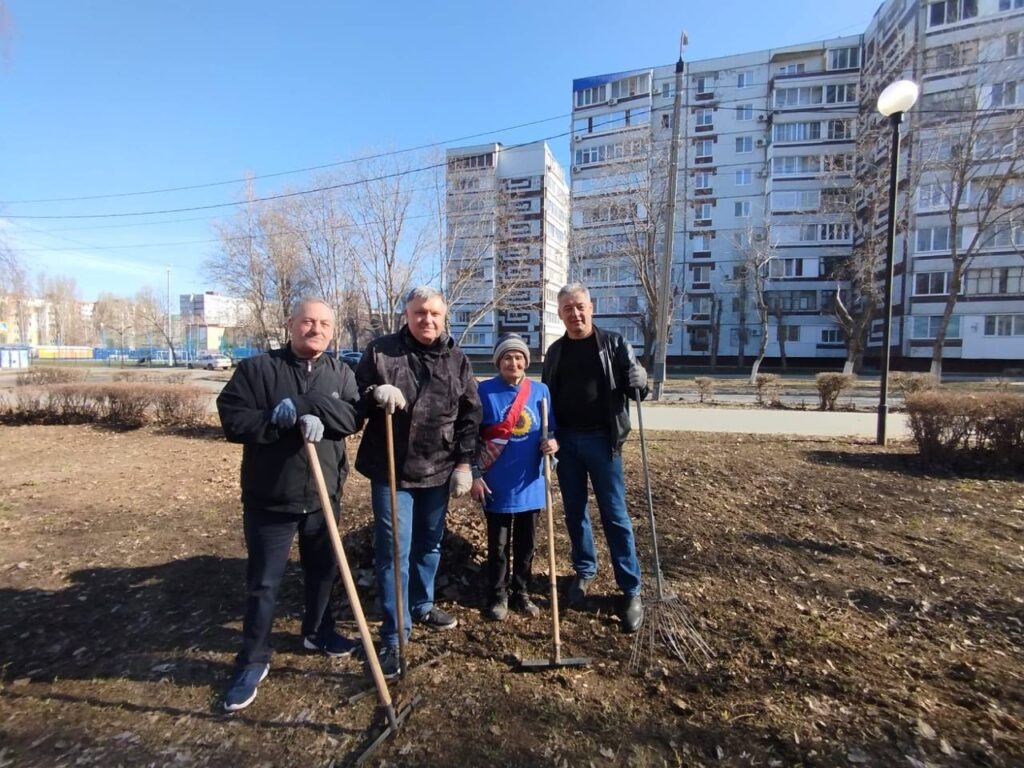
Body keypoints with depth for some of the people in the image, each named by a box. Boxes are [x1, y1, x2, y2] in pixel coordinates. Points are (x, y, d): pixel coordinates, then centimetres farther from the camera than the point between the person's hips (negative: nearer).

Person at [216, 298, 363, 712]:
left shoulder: (340, 374, 1)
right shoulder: (256, 368, -6)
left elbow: (352, 418, -12)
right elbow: (233, 419, -14)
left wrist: (303, 405, -26)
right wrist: (292, 422, -23)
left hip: (323, 495, 4)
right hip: (270, 499, -3)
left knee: (324, 571, 20)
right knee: (263, 583, 9)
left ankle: (318, 632, 44)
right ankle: (253, 661, 28)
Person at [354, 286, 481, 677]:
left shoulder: (457, 360, 4)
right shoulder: (380, 350, -4)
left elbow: (470, 415, 5)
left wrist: (464, 462, 0)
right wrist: (374, 394, -22)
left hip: (439, 470, 3)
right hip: (391, 470, -3)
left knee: (429, 545, 19)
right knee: (393, 552, 1)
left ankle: (422, 606, 42)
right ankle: (393, 636, 16)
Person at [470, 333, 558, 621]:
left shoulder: (541, 391, 0)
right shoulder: (485, 391, -8)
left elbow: (550, 429, 8)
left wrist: (553, 443, -14)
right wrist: (475, 475, -7)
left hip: (530, 484, 3)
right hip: (497, 485, -2)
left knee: (526, 543, 17)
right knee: (498, 545, 11)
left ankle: (521, 593, 36)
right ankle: (497, 596, 30)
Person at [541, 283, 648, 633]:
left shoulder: (614, 344, -2)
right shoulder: (555, 351, 8)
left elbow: (635, 387, -3)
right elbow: (546, 396, 14)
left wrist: (638, 381, -26)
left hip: (602, 439, -3)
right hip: (566, 440, 4)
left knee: (615, 516, 2)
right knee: (575, 513, 13)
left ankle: (632, 591, 12)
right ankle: (584, 572, 32)